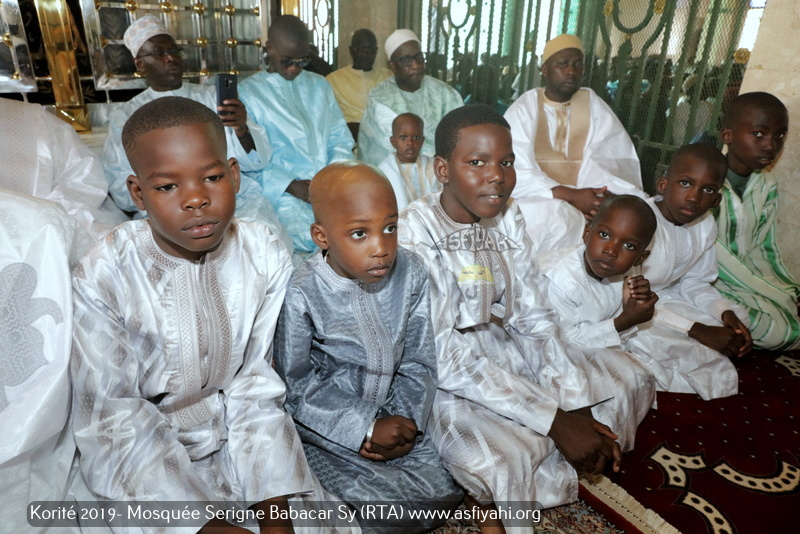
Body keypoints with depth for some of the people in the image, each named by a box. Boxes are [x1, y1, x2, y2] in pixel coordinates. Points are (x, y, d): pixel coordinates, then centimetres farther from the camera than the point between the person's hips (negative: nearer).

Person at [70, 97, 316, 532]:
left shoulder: (266, 256, -12)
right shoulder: (101, 280, -19)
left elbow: (256, 385, -9)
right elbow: (115, 420, -14)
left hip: (239, 443, 2)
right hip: (142, 462, -1)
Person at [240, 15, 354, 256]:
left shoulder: (320, 85, 18)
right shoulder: (247, 92, 5)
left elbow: (341, 140, 14)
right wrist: (289, 185, -15)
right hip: (283, 193, -4)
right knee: (309, 240, -33)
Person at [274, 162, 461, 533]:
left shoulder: (410, 275, -10)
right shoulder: (303, 293, -22)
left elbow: (418, 362, -1)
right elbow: (296, 385, -14)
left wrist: (406, 423, -13)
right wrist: (366, 429, -16)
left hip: (394, 419, 5)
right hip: (330, 429, -4)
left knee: (444, 494, -1)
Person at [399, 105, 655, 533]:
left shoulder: (508, 217, -1)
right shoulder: (414, 232, -23)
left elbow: (532, 318, -1)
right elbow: (444, 359, -25)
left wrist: (577, 407, -12)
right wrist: (556, 421, -25)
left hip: (505, 348, 7)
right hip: (445, 381, -7)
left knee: (630, 377, 5)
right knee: (499, 459, -34)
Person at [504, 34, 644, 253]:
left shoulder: (593, 104, 8)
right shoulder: (523, 109, 0)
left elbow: (617, 159, -4)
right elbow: (518, 171, -13)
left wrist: (607, 195, -26)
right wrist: (571, 195, -24)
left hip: (587, 196, 3)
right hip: (539, 198, -3)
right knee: (555, 224, -35)